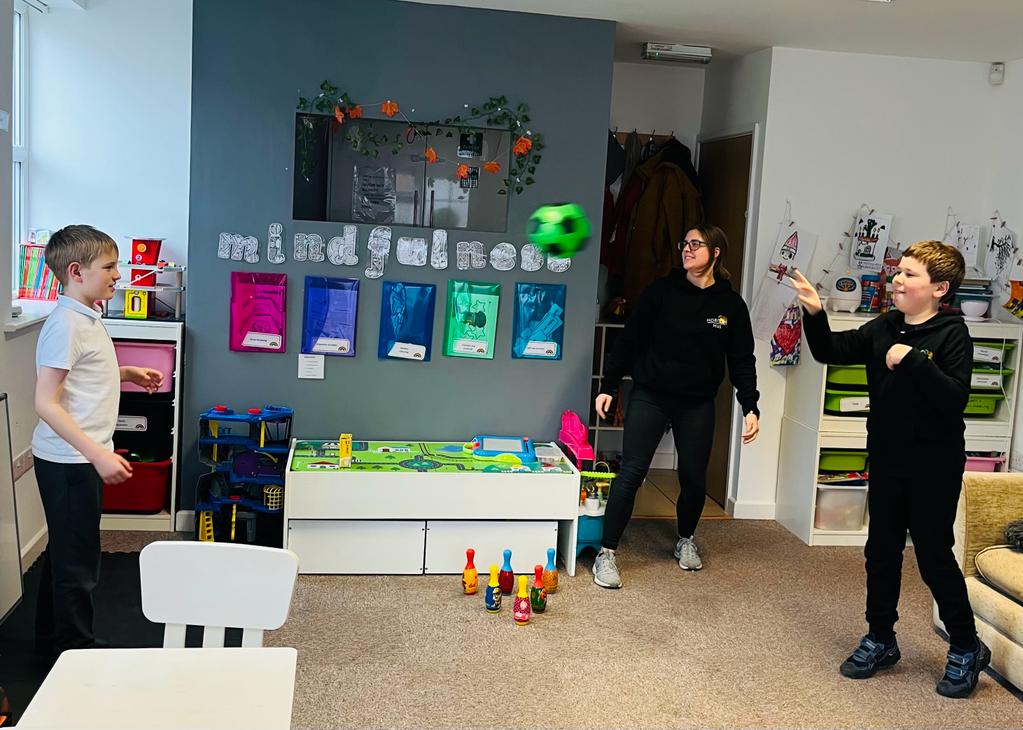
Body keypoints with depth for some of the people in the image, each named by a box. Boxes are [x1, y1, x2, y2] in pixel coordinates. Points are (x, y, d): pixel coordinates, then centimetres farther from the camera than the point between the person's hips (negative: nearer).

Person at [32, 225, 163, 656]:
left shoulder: (86, 318, 9)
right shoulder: (65, 325, -21)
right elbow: (45, 403, -25)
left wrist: (127, 373, 16)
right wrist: (99, 455, -29)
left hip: (81, 458, 10)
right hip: (69, 461, -10)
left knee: (64, 552, 20)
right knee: (78, 561, 1)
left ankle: (51, 639, 35)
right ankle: (76, 650, 14)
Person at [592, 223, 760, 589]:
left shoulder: (731, 304, 1)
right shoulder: (661, 291, -3)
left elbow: (742, 360, 5)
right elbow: (629, 340, 0)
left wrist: (750, 407, -4)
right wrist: (608, 386, -4)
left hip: (698, 404, 2)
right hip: (649, 397, -2)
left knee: (694, 477, 9)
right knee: (631, 472, -8)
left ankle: (686, 541, 36)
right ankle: (607, 553, 0)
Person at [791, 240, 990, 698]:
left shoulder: (951, 333, -13)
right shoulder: (883, 329, 4)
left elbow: (956, 397, -22)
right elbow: (830, 351, 4)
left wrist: (913, 361, -29)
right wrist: (815, 313, -11)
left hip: (935, 464, -6)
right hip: (887, 459, 6)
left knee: (934, 556, 2)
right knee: (881, 552, 13)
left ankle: (966, 649, 22)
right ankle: (880, 640, 29)